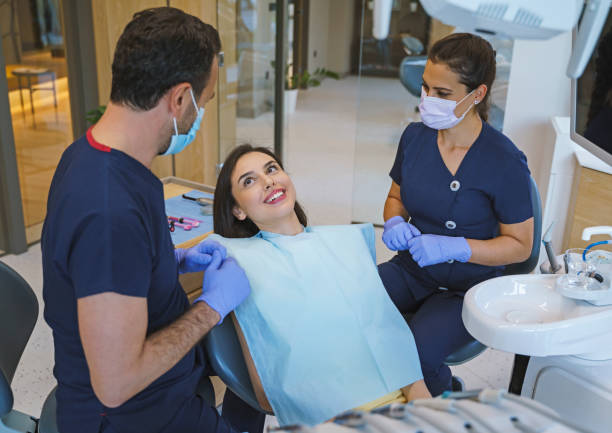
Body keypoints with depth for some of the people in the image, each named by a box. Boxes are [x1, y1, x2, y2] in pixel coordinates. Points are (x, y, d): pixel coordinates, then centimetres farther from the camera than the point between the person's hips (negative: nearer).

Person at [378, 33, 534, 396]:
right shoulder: (415, 136, -1)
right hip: (411, 269, 5)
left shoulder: (505, 162, -16)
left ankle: (445, 396, 8)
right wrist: (394, 222, -8)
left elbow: (520, 245, -8)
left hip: (468, 287, -4)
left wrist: (455, 247, -23)